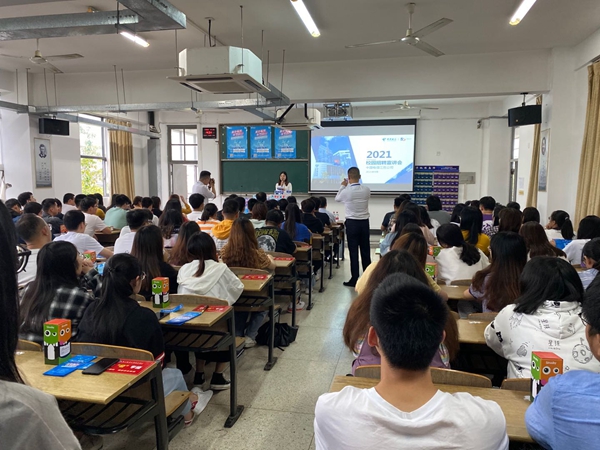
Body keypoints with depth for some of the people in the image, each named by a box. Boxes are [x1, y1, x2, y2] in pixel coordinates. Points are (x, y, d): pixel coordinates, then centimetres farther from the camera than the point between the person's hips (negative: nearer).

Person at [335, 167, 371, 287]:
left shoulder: (346, 191, -12)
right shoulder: (366, 190, -4)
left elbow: (337, 198, 9)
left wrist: (343, 186, 22)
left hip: (352, 223, -3)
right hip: (364, 223, 3)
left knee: (353, 252, 1)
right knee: (365, 251, 11)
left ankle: (354, 279, 3)